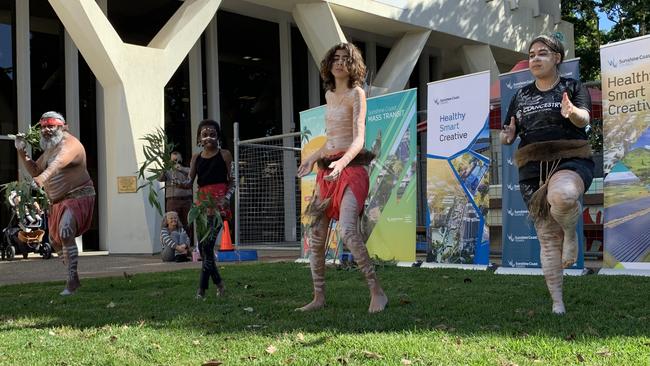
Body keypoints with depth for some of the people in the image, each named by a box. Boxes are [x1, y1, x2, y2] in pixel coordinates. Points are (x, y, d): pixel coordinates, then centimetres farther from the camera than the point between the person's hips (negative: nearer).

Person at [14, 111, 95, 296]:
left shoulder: (70, 144, -15)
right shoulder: (50, 148, 16)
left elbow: (58, 163, -35)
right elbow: (35, 170, 17)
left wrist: (42, 178, -53)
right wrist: (22, 152, 3)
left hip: (77, 196, -10)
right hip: (58, 201, 10)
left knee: (65, 233, -29)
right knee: (55, 241, 16)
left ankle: (72, 279, -25)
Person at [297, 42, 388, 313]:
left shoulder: (356, 93, -3)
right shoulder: (329, 95, 18)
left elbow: (358, 138, -14)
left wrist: (341, 163, -30)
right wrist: (313, 158, 35)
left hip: (350, 168, -8)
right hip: (327, 170, 8)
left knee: (348, 230, -24)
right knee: (315, 235, 3)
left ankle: (377, 293, -18)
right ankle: (318, 298, 12)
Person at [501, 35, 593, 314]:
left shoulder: (573, 87, 8)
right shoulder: (521, 96, 19)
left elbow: (584, 119, -9)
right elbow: (508, 135, 20)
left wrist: (572, 113, -32)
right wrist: (507, 135, -5)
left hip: (570, 161, -4)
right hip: (532, 168, 4)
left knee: (562, 197, -39)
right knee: (547, 237, 0)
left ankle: (571, 231, -5)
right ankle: (557, 303, 7)